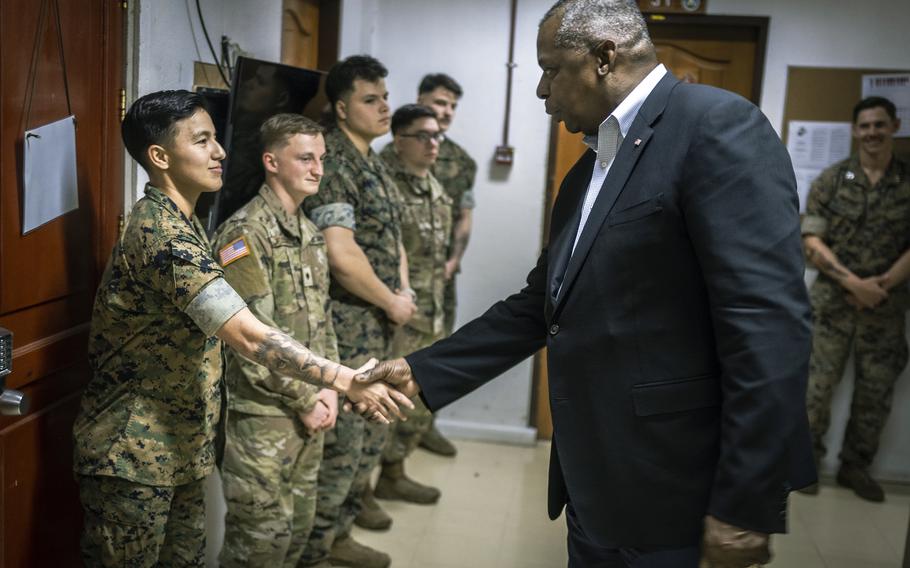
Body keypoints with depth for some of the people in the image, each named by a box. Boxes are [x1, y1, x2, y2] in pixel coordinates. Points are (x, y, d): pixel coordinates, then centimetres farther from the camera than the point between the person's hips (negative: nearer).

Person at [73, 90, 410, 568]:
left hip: (176, 450, 9)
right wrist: (346, 381, -32)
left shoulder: (175, 223, 9)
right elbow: (252, 339, -32)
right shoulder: (163, 234, -24)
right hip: (132, 456, -9)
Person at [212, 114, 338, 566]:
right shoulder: (245, 234, -14)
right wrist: (305, 400, -13)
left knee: (299, 525, 16)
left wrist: (329, 388, 3)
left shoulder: (311, 233, 12)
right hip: (260, 414, -8)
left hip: (307, 410, 8)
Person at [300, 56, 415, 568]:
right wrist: (392, 303, -11)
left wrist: (404, 290, 5)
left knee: (373, 437, 17)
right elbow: (341, 255, -23)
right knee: (340, 445, -2)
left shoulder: (374, 164, 14)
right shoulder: (331, 164, -15)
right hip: (345, 331, -10)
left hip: (380, 328, 10)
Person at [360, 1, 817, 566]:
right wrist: (422, 371, 13)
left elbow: (770, 325, -20)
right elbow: (537, 307, 16)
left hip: (665, 495, -8)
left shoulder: (717, 124, -14)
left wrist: (746, 506, -21)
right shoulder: (587, 172, 14)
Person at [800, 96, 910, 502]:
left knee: (876, 391, 8)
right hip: (832, 300, -2)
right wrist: (854, 282, -15)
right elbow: (812, 242, -5)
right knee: (818, 384, 1)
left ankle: (855, 465, 24)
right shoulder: (831, 180, 0)